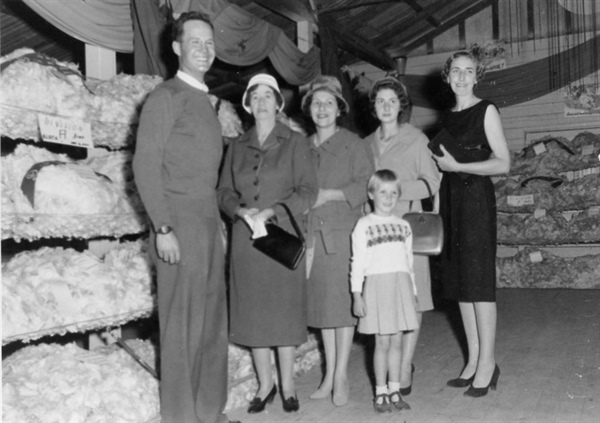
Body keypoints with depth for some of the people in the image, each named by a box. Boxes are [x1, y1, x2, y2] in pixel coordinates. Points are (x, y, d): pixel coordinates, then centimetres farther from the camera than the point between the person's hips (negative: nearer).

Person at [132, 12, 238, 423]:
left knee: (213, 319, 11)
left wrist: (218, 218, 11)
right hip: (179, 220, -8)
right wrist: (163, 228, -17)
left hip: (209, 220, 8)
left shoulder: (205, 100, 19)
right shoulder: (165, 97, -5)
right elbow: (145, 165, -11)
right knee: (183, 323, -2)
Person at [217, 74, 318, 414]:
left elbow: (308, 191, -5)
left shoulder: (295, 143, 2)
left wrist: (270, 211, -15)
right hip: (246, 239, 3)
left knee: (284, 309, 1)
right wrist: (241, 210, -11)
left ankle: (288, 385, 14)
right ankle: (265, 384, 19)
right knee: (253, 311, 6)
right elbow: (225, 191, 10)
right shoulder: (238, 147, 11)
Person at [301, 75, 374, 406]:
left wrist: (328, 195, -13)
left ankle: (341, 377, 2)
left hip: (343, 232, -4)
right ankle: (329, 375, 15)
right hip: (312, 234, 4)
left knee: (342, 300, -5)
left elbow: (364, 185, -6)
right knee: (321, 302, 6)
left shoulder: (354, 144, 4)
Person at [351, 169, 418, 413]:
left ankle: (394, 391, 14)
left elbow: (409, 261, 15)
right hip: (377, 285, -3)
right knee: (382, 341, -1)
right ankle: (381, 393, 9)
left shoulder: (403, 226, 12)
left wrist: (413, 292, 14)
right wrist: (357, 295, -7)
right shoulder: (364, 225, 0)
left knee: (396, 341, 6)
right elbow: (357, 262, -3)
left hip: (401, 285, 4)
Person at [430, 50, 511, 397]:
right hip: (451, 199, 7)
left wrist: (457, 165, -12)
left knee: (479, 281, -5)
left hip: (476, 197, -7)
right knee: (459, 281, 7)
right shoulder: (448, 117, 16)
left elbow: (503, 163, -9)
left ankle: (487, 363, 4)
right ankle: (474, 360, 16)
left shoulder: (486, 111, -3)